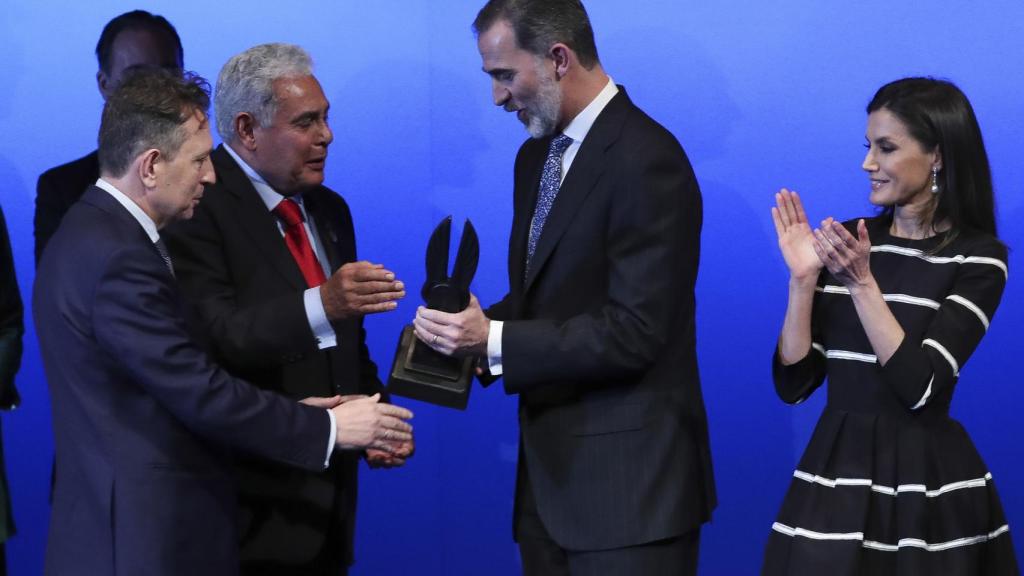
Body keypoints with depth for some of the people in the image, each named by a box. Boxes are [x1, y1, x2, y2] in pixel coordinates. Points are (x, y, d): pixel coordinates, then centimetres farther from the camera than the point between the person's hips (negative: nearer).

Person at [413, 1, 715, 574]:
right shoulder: (537, 155, 13)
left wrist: (495, 340, -21)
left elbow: (634, 333, -20)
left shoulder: (646, 161, -16)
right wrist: (473, 329, -2)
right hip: (551, 465, 8)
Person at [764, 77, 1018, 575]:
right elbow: (794, 383, 2)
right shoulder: (848, 241, 5)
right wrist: (803, 279, -9)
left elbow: (920, 385, -17)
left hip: (926, 484, -3)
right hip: (834, 473, 4)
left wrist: (862, 282, -20)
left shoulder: (978, 258, -7)